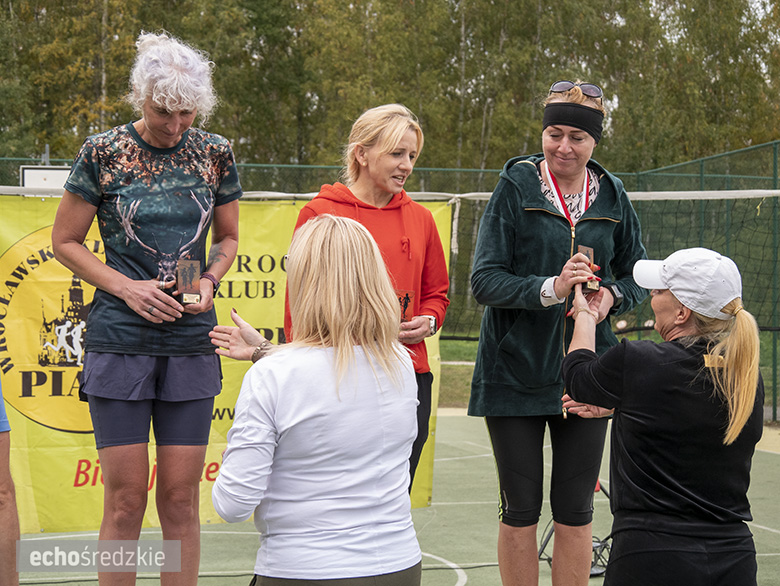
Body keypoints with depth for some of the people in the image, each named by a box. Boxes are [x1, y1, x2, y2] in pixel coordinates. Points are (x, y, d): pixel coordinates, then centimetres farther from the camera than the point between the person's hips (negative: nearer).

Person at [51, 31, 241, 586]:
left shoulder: (215, 154, 4)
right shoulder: (103, 153, -4)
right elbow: (65, 241, 3)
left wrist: (209, 280, -3)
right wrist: (127, 287, -9)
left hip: (192, 339, 2)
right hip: (119, 338, -2)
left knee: (181, 497, 5)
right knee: (125, 496, -1)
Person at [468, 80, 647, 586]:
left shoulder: (612, 197, 5)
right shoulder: (516, 187, -5)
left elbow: (638, 274, 16)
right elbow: (485, 280, -10)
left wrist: (612, 294, -6)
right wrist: (550, 288, -25)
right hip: (515, 370, -2)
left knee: (575, 513, 6)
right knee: (520, 510, 6)